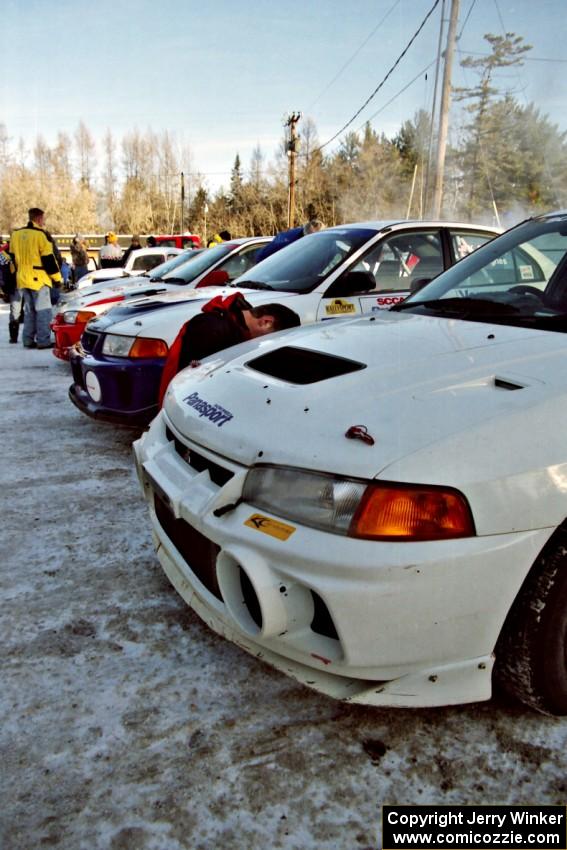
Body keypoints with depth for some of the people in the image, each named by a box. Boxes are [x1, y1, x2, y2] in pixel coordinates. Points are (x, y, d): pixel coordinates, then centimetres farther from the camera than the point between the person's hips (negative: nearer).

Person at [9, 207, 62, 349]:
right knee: (43, 310, -3)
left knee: (29, 310, 14)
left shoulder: (15, 234, 12)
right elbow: (49, 259, -12)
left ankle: (28, 340, 14)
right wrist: (57, 278, -6)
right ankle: (43, 341, -6)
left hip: (22, 279, 7)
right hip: (38, 279, -7)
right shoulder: (41, 234, -11)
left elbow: (13, 258, 18)